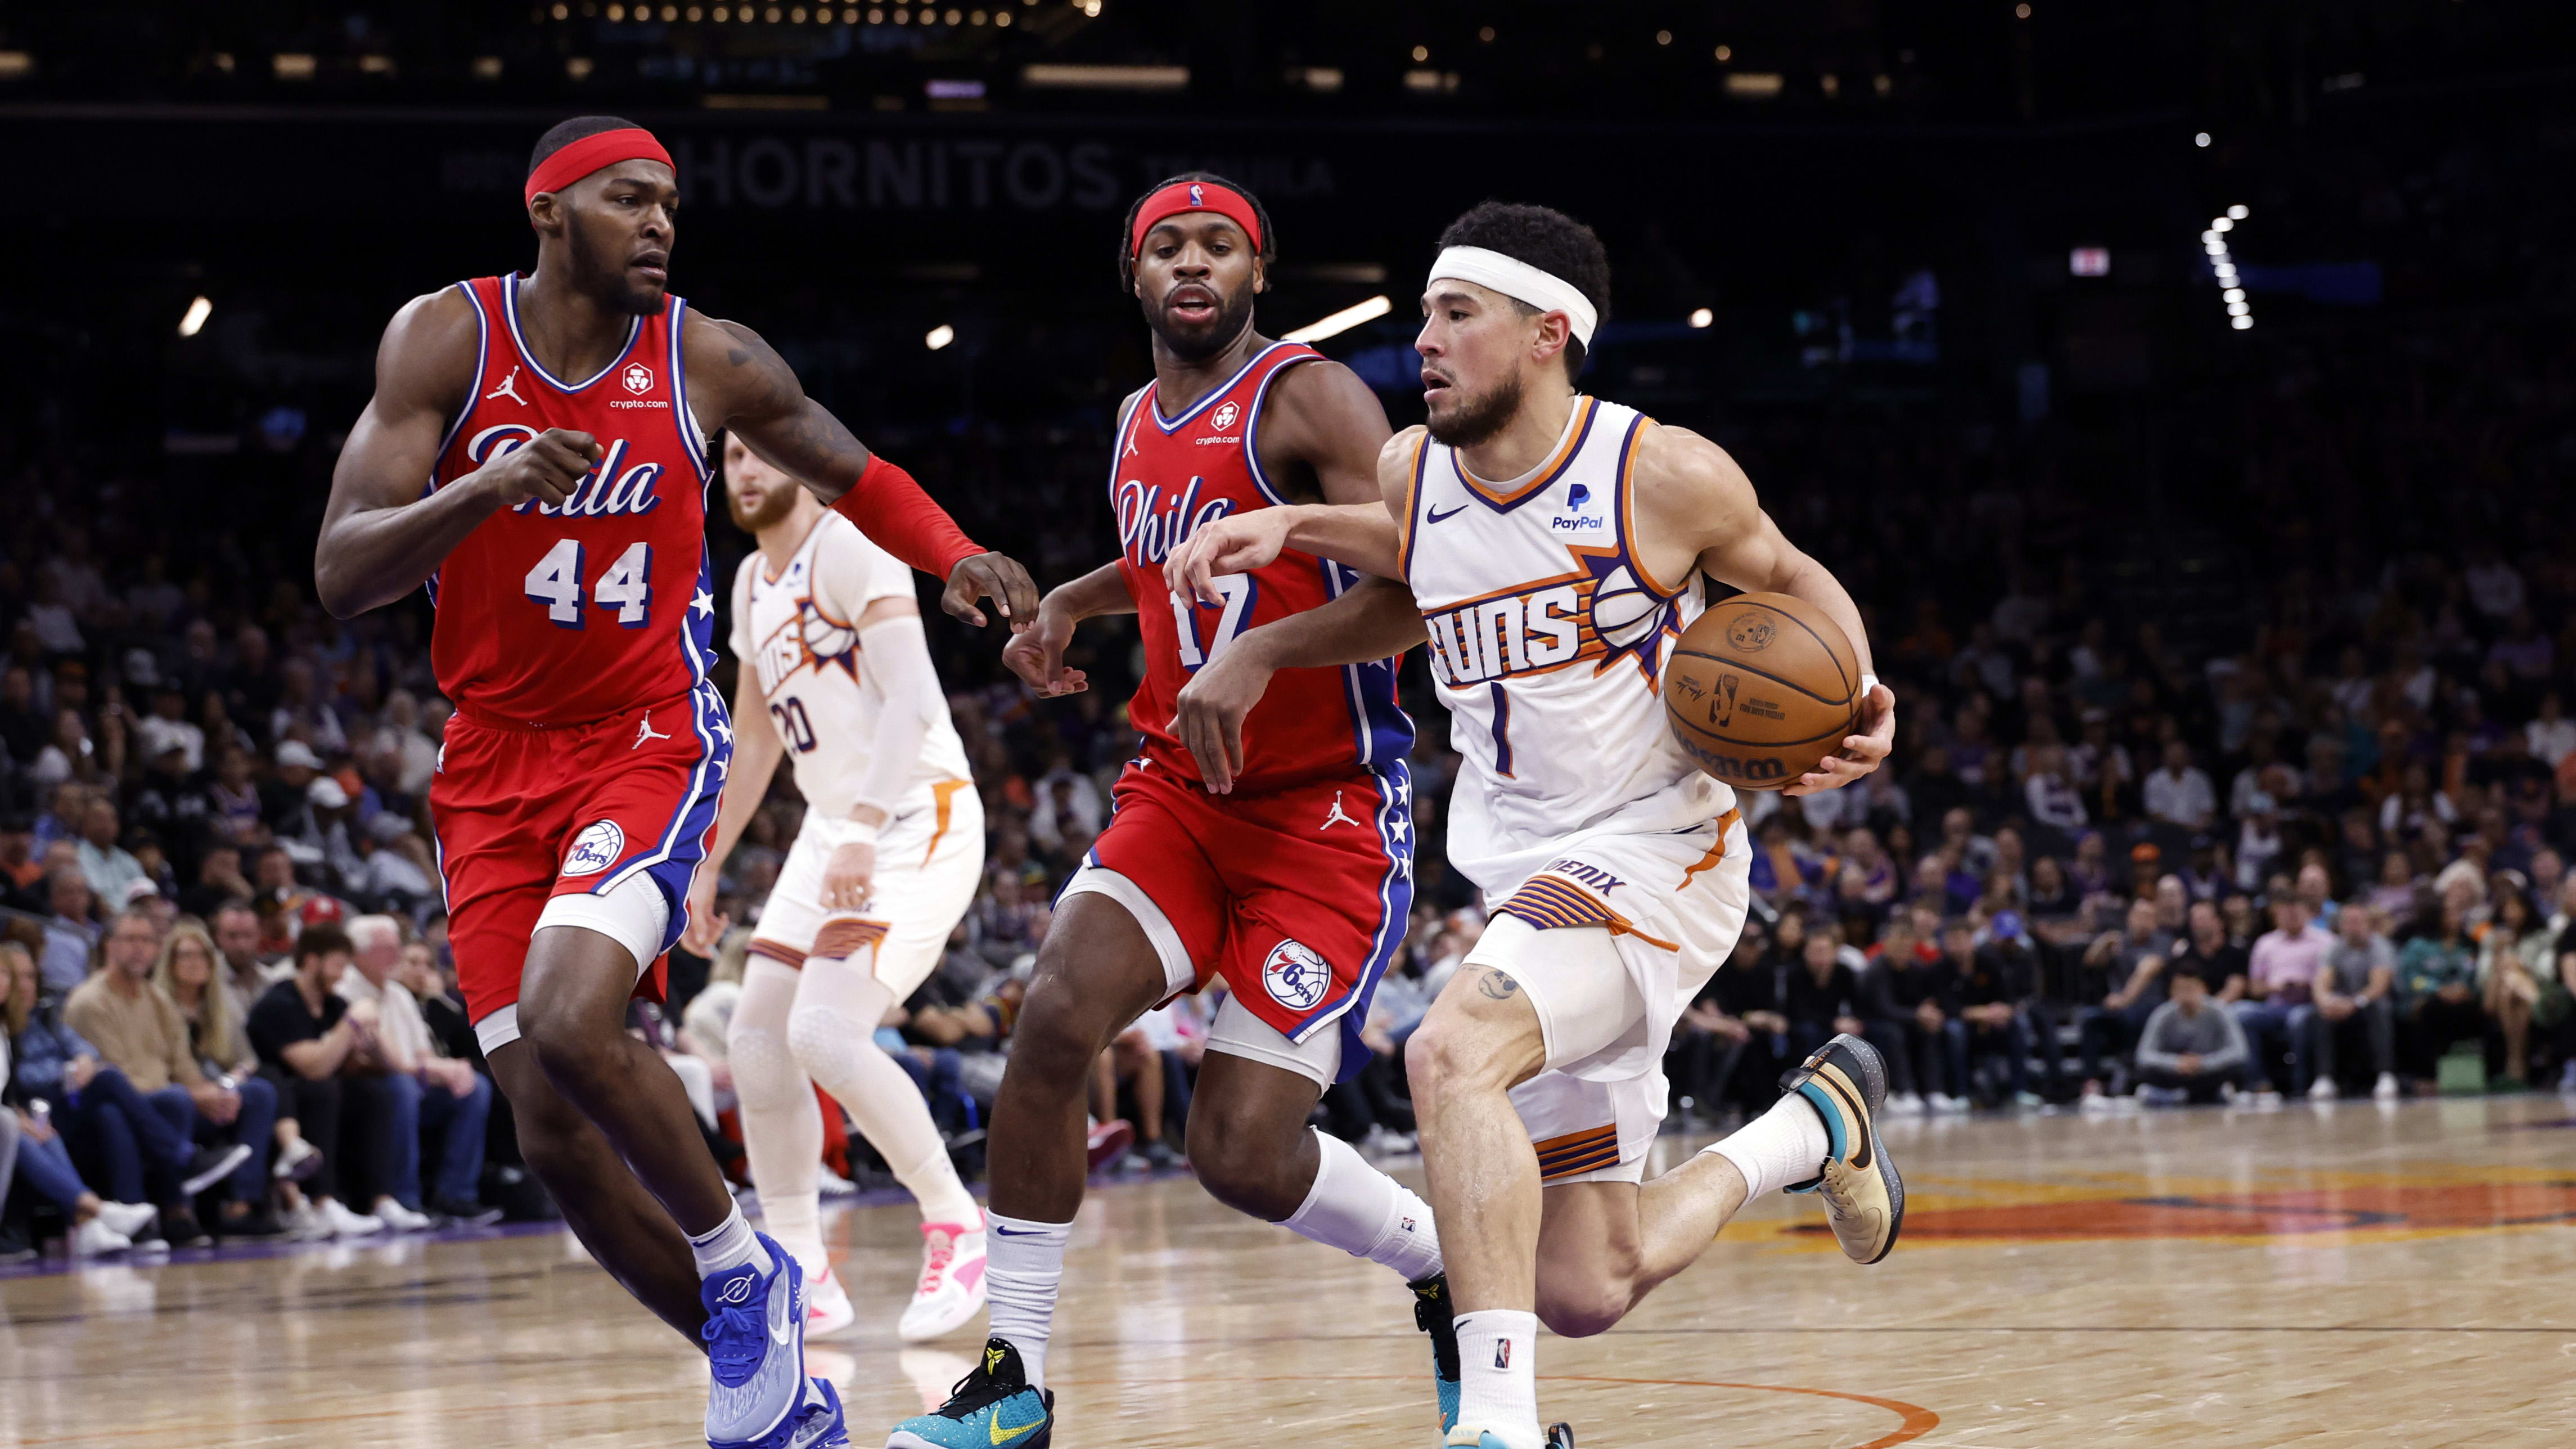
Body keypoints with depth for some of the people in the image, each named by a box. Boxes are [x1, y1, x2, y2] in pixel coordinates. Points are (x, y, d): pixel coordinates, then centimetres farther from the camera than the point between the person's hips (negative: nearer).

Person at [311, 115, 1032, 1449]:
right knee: (553, 1128, -3)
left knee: (569, 1016, -29)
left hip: (650, 738, -2)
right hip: (494, 762, 2)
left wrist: (957, 560, -6)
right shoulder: (446, 339, -7)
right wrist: (488, 489, -31)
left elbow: (853, 474, 14)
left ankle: (745, 1278, -6)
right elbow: (340, 574, -14)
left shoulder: (709, 363, -5)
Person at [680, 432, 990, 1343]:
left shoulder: (850, 550, -12)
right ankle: (804, 1281, 10)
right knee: (757, 1042, 3)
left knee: (826, 1033, -23)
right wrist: (707, 870, 22)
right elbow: (755, 741, 25)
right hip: (834, 827, 9)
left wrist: (865, 833, -32)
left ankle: (957, 1229, -8)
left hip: (917, 822, -9)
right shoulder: (754, 582, 16)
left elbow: (909, 697, -22)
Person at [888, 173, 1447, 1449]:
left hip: (1325, 813, -6)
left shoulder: (1307, 398, -12)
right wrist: (1072, 601, 18)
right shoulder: (1142, 423, 11)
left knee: (1244, 1155, -11)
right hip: (1179, 795, 6)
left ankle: (1446, 1267, 20)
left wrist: (1259, 660, -37)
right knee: (1055, 1018, -20)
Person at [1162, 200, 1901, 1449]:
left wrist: (1855, 690, -13)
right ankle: (1815, 1125, 34)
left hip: (1654, 854, -7)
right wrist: (1256, 652, 9)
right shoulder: (1408, 472, 2)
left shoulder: (1667, 476, -11)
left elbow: (1789, 578, 7)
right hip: (1523, 874, 7)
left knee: (1450, 1053, -34)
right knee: (1583, 1293, 7)